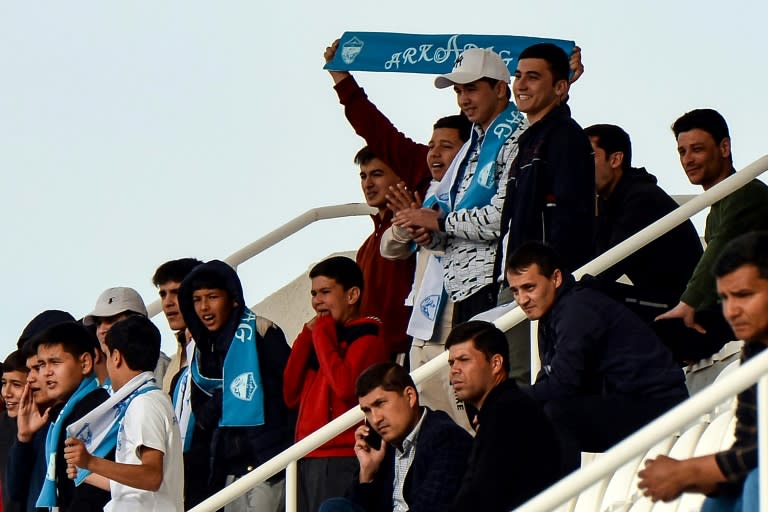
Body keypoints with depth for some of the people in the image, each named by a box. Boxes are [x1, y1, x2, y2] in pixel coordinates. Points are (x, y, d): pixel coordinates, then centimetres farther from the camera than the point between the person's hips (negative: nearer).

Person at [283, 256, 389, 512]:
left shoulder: (366, 340, -4)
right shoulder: (318, 339, 21)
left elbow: (346, 387, -21)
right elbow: (291, 396, 17)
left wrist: (322, 333, -8)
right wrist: (307, 336, 11)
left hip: (341, 463, -9)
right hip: (309, 460, 9)